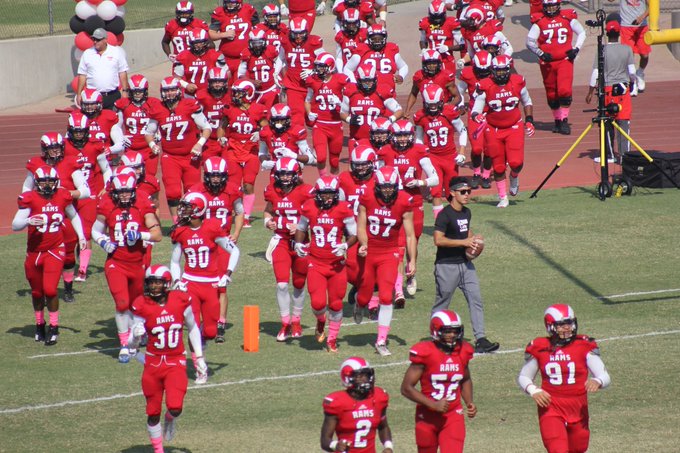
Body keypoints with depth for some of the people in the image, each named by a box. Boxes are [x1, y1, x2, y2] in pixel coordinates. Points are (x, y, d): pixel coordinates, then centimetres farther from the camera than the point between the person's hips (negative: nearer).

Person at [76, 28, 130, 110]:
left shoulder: (117, 52, 3)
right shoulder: (87, 53, 6)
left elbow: (122, 73, 4)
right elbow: (82, 75, 8)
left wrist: (124, 91, -2)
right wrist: (79, 94, 3)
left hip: (113, 96, -1)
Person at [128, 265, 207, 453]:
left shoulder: (180, 301, -6)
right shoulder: (142, 306, -9)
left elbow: (193, 329, 10)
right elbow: (133, 342, -6)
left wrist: (199, 357, 9)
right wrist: (136, 335, -30)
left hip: (176, 363, 0)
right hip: (153, 363, 0)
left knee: (175, 407, -17)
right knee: (153, 412, 6)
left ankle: (170, 419, 20)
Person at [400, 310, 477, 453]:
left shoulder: (462, 351, -1)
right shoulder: (425, 353, -15)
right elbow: (406, 388, -14)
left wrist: (469, 403, 2)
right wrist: (433, 404, -22)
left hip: (453, 416, 2)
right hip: (428, 416, -2)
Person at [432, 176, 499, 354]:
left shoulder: (466, 213, 11)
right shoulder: (445, 215, -14)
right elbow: (438, 240, -22)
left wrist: (473, 241, 6)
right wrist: (463, 242, -21)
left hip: (465, 263, 7)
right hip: (447, 265, -7)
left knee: (476, 300, -2)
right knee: (441, 304, 4)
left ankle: (480, 339, -5)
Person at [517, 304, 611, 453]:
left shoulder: (584, 346, -4)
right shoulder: (540, 348, -1)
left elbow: (605, 377, -6)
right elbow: (523, 377, 11)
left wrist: (597, 381, -29)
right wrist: (533, 390, -10)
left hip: (578, 408, 2)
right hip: (551, 408, -2)